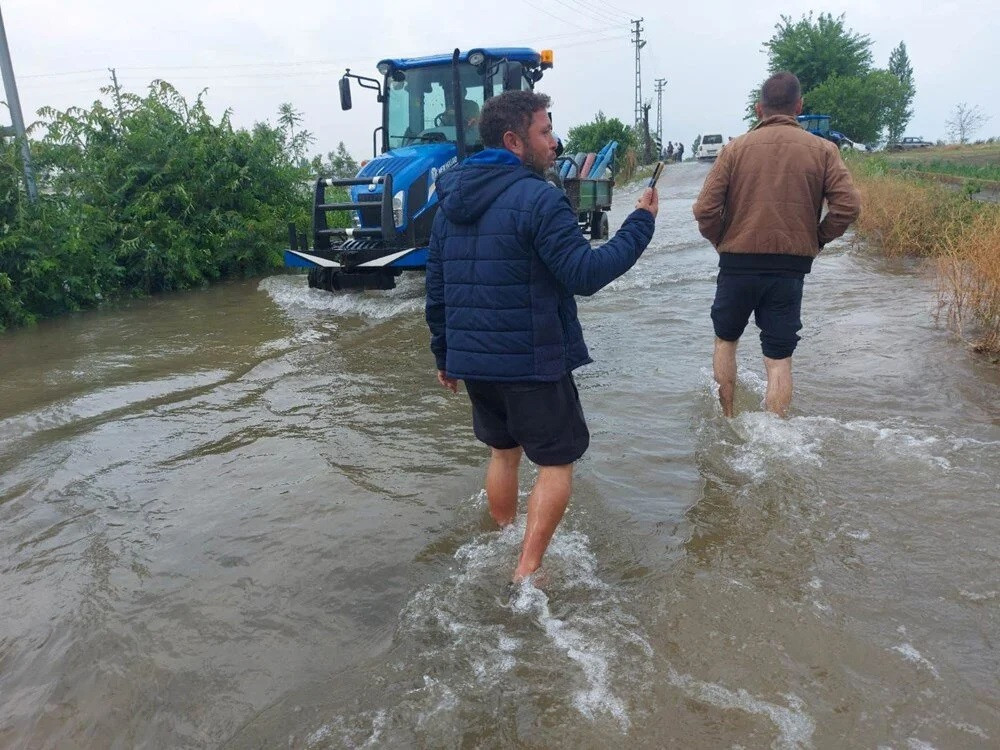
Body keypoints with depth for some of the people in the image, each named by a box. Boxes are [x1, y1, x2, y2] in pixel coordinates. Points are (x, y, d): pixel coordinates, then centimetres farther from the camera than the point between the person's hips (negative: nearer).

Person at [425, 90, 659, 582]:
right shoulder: (538, 199, -16)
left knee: (502, 451, 23)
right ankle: (527, 572, 6)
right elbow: (585, 274, -20)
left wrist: (444, 355, 20)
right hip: (531, 362, -7)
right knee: (557, 462, 8)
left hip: (472, 359, 8)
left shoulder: (450, 202, 9)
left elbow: (437, 289, 12)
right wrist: (641, 223, -9)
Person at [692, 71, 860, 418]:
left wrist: (721, 241, 8)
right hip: (791, 268, 1)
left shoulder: (736, 147, -2)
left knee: (726, 340, 20)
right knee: (779, 358, 7)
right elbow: (848, 206, -7)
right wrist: (817, 238, 8)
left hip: (738, 263, 0)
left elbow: (705, 209, -9)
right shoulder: (822, 149, 1)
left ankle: (727, 422, 27)